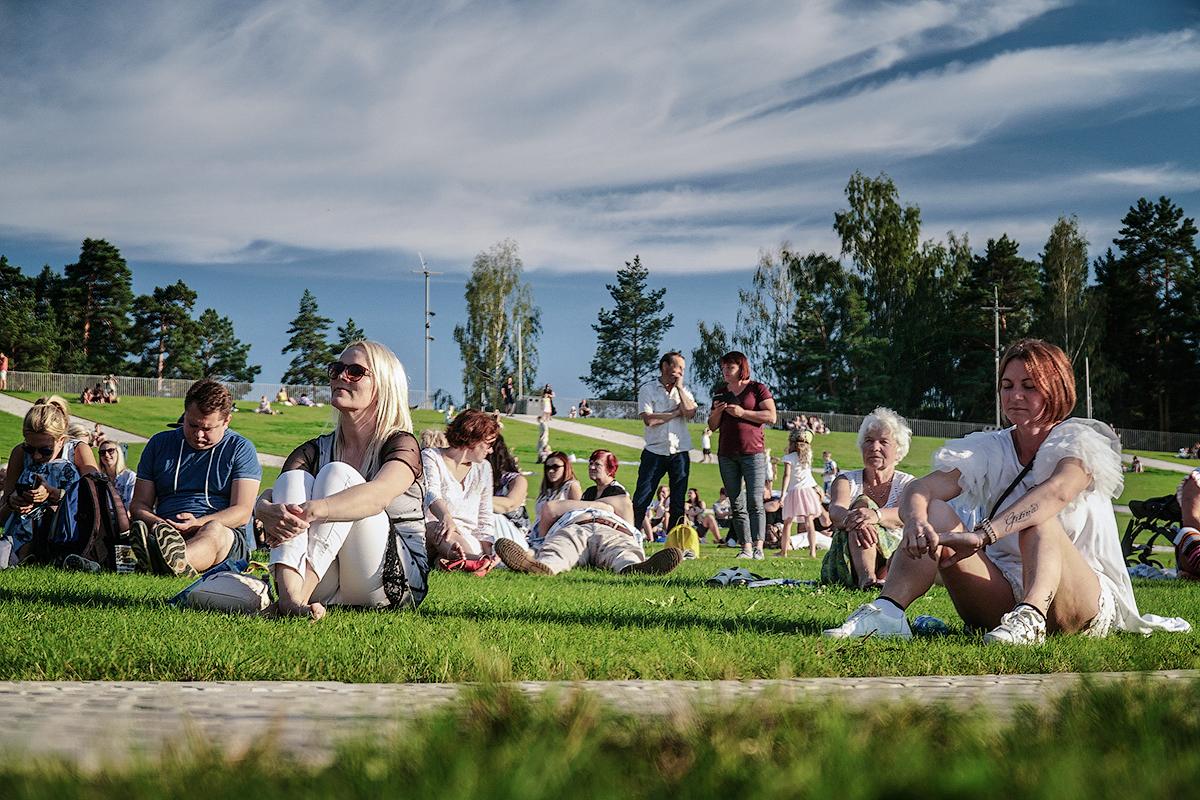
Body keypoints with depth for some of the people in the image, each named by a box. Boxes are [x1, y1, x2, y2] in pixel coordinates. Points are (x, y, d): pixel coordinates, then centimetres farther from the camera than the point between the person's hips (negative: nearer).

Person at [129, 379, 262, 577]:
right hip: (169, 532, 3)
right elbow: (138, 505, 16)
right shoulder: (159, 443, 19)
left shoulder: (241, 449, 9)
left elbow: (242, 512, -1)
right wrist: (156, 523, -9)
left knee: (214, 531, -39)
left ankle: (174, 562, -71)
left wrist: (198, 523, -19)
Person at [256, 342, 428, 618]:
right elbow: (264, 499, -6)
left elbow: (378, 496, -27)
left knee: (337, 475, -21)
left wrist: (312, 511, -44)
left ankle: (300, 597, -42)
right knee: (293, 479, -16)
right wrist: (268, 511, -33)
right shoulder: (315, 450, 11)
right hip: (323, 591, 4)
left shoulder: (401, 445, -3)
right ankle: (289, 595, -43)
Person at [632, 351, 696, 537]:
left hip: (679, 453, 3)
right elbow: (649, 419, -12)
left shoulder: (684, 390, 12)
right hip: (654, 452, -3)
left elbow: (690, 412, -7)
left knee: (678, 503, 5)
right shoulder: (647, 389, 1)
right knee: (641, 500, -5)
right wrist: (676, 412, -5)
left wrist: (679, 387, -3)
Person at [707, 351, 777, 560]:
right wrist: (717, 412, -2)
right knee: (737, 505, 2)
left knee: (755, 502, -13)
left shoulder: (757, 389, 3)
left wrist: (742, 412, -13)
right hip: (726, 455, 5)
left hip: (752, 452, -5)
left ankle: (758, 547, -17)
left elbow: (771, 417, -8)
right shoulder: (720, 392, 17)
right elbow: (713, 426, 19)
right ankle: (746, 547, 3)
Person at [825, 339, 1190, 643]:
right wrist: (916, 520, -34)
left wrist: (982, 535, -43)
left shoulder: (1082, 440, -1)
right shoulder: (990, 449, 11)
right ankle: (888, 611, -38)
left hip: (1084, 599, -3)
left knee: (1038, 520, -31)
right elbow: (920, 489, -7)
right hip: (1002, 597, 4)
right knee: (935, 513, -16)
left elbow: (1057, 490, -26)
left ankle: (1030, 617, -57)